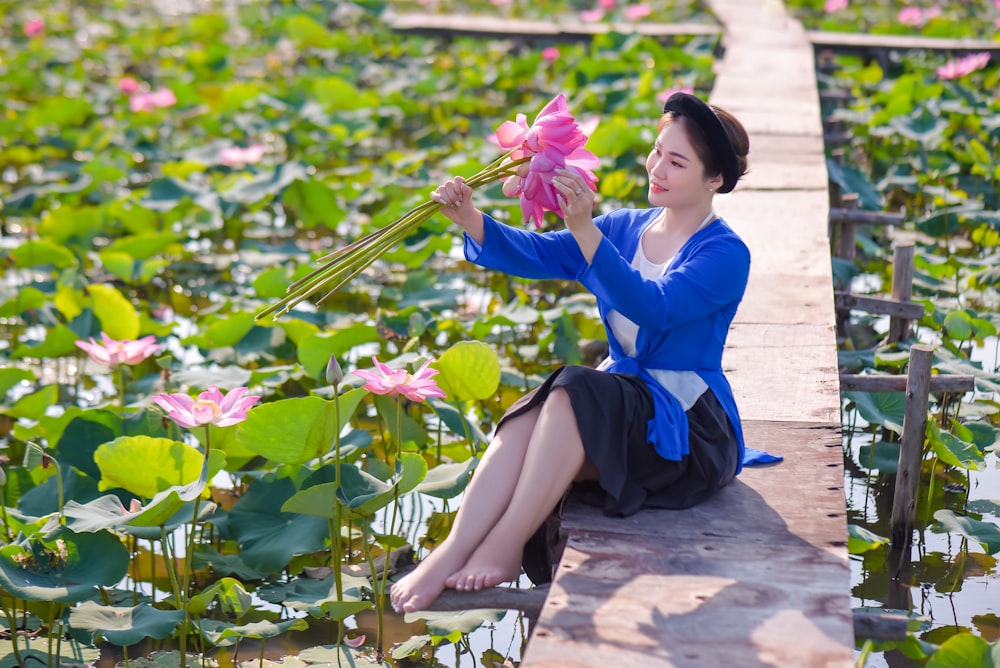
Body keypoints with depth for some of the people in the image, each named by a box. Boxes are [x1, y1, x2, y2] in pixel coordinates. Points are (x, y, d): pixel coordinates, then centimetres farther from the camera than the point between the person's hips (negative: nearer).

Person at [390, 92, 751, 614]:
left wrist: (585, 229, -37)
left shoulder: (725, 255, -8)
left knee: (574, 390, -33)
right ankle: (450, 553, -39)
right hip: (620, 409, 6)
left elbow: (652, 307, -26)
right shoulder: (625, 229, 12)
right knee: (528, 418, -27)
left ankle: (505, 546, -33)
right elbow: (534, 253, 0)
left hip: (690, 432, -6)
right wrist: (469, 218, -18)